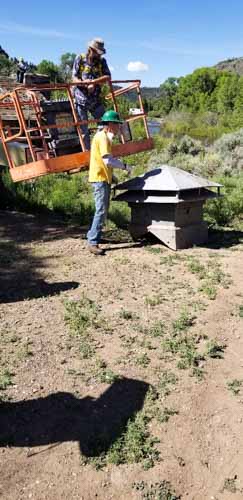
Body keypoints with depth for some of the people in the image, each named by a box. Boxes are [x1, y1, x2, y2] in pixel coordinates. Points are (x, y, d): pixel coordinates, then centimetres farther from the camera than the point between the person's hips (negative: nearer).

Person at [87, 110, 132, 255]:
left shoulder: (104, 137, 16)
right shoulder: (102, 137, -16)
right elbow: (108, 160, -26)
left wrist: (111, 175, 17)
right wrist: (124, 166, -15)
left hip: (104, 178, 11)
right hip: (100, 178, -11)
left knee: (103, 209, 17)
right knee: (101, 210, -12)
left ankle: (94, 236, 27)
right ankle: (93, 242, -12)